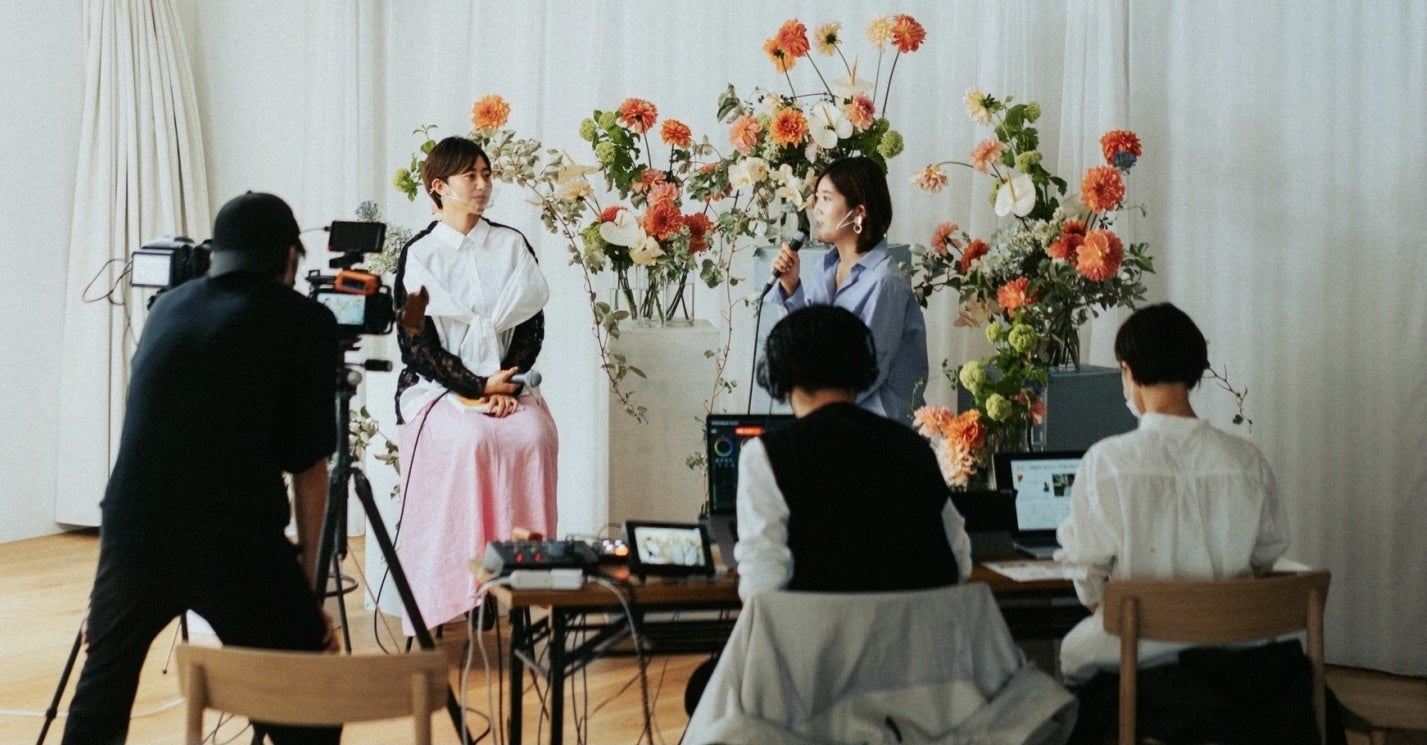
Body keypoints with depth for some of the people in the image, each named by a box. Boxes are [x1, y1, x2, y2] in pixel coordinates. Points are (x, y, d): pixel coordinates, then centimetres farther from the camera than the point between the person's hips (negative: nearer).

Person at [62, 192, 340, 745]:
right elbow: (308, 465, 2)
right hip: (240, 548, -4)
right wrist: (307, 573, 12)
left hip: (132, 535, 4)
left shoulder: (168, 308, 18)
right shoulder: (306, 321, 4)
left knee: (101, 697, 26)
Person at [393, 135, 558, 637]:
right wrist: (476, 387, -15)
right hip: (438, 386, -3)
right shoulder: (418, 255, 2)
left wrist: (506, 385, -11)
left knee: (534, 436, -28)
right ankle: (462, 586, -29)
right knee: (469, 441, -33)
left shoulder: (512, 246, 12)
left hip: (508, 382, 3)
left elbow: (532, 324, 6)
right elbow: (415, 342, -4)